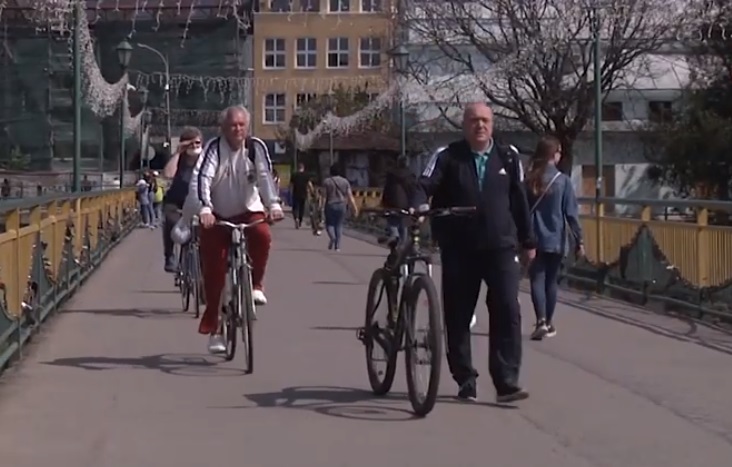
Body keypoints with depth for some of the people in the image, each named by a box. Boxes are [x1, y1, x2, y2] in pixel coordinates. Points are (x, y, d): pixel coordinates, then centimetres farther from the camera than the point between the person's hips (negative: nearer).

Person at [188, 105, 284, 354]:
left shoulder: (256, 147, -9)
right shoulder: (214, 148, -14)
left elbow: (265, 175, -20)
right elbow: (201, 178, -26)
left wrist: (273, 204, -37)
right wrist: (204, 210, -42)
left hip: (249, 211, 1)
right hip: (217, 216, -1)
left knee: (262, 236, -33)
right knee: (214, 274, -3)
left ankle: (256, 285, -10)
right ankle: (213, 330, 8)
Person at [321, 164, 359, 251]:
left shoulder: (326, 181, -2)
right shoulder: (345, 182, 3)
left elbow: (324, 196, -6)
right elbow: (350, 196, 0)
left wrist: (322, 207, -3)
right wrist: (355, 208, 2)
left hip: (330, 205, -2)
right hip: (341, 205, 2)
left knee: (329, 224, 9)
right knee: (339, 225, 9)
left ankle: (332, 237, -20)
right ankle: (337, 246, 4)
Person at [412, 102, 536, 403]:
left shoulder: (507, 158, 8)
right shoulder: (447, 158, 2)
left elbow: (519, 199, 13)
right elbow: (425, 185, -10)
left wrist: (528, 240, 16)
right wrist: (418, 206, -32)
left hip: (501, 248, 0)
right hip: (459, 251, 0)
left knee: (507, 312, -10)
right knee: (458, 317, 5)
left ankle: (506, 382, -8)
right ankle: (465, 381, 17)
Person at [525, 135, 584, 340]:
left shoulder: (530, 180, 0)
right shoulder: (563, 180, -6)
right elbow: (571, 213, -7)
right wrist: (578, 239, -2)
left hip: (534, 239, 0)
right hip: (555, 239, 0)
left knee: (537, 279, -2)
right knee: (551, 281, 12)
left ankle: (541, 321, -19)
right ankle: (549, 323, 19)